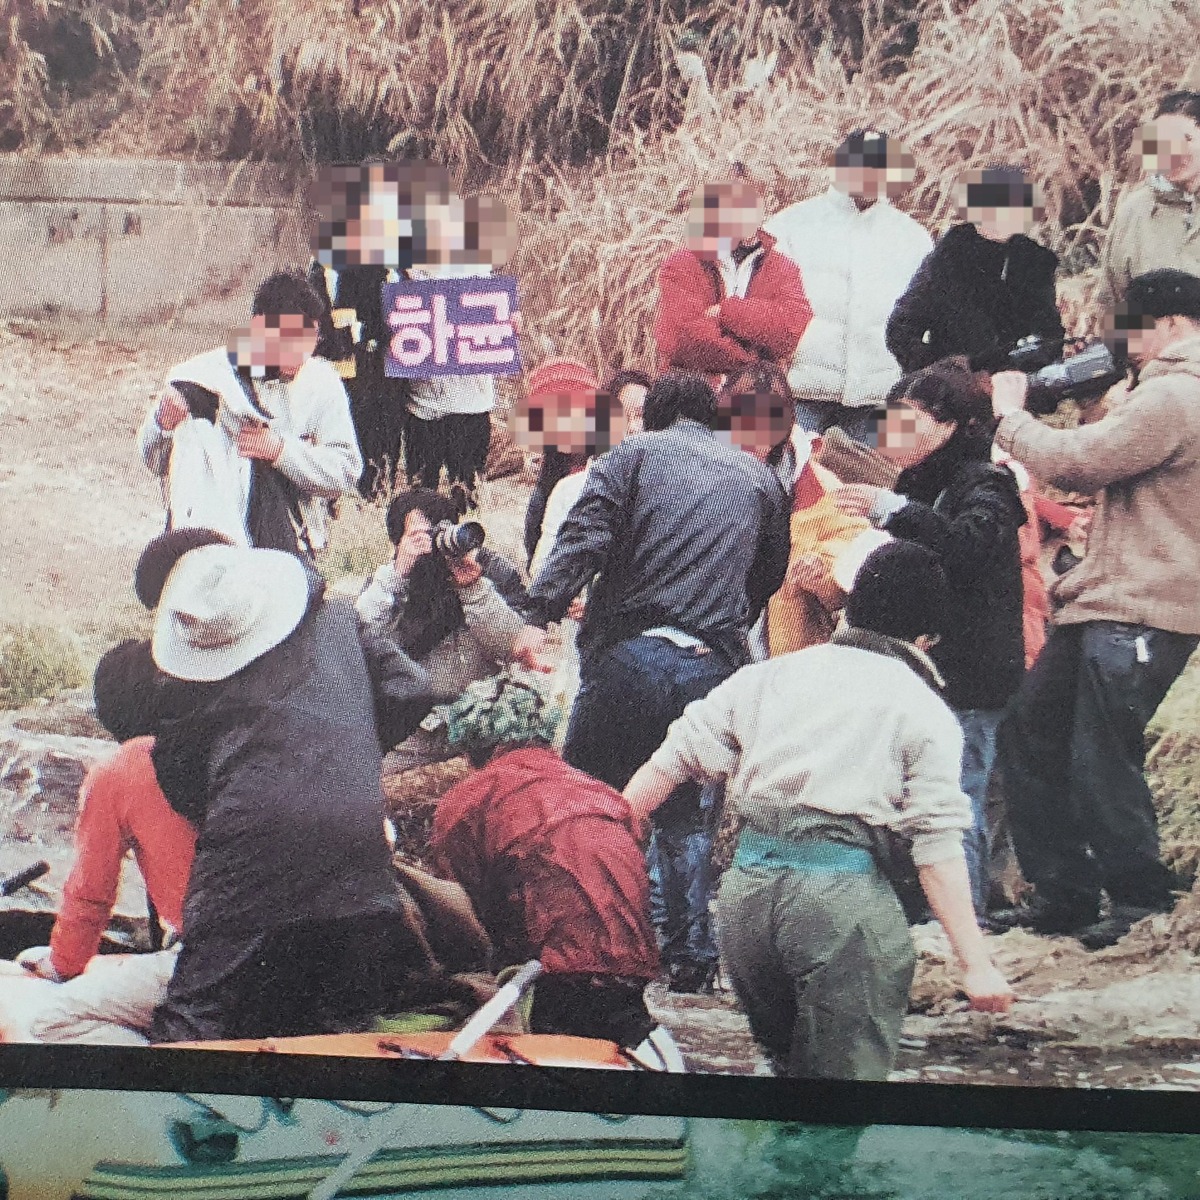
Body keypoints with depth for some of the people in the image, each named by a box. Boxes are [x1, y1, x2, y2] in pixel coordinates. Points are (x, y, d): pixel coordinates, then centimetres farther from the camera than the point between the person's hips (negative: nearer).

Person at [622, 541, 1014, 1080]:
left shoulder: (769, 674, 19)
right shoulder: (925, 712, 6)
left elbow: (673, 759, 16)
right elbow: (937, 846, -1)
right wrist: (976, 964, -1)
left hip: (745, 882, 5)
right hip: (841, 889, -5)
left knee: (785, 1060, 24)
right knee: (845, 1069, -2)